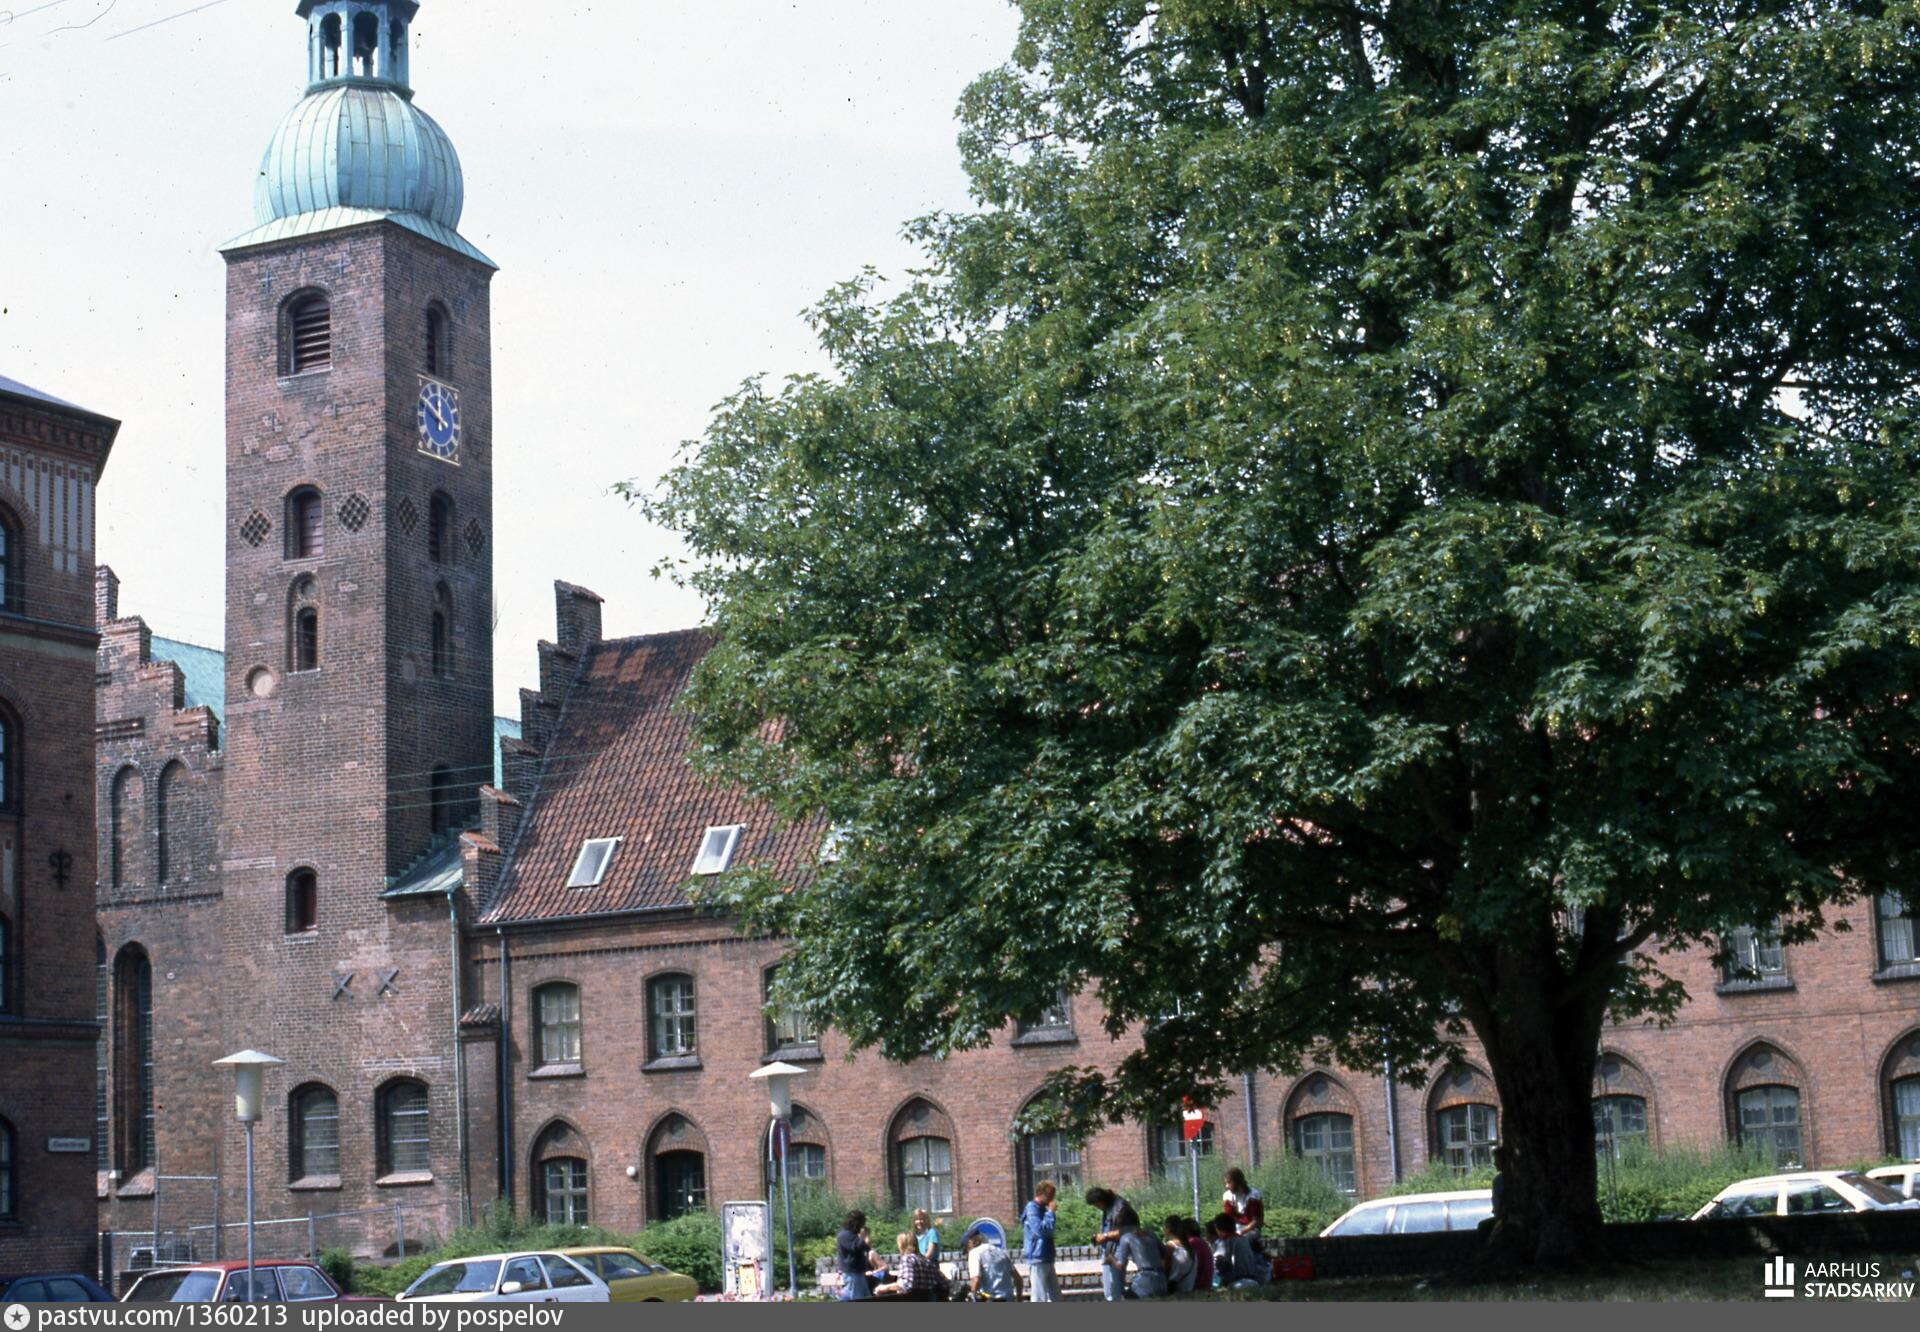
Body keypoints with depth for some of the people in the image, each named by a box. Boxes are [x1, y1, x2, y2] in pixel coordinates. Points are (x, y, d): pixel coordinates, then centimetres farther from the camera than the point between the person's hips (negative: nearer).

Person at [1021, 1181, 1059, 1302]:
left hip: (1047, 1259, 10)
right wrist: (1050, 1213, -17)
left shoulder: (1042, 1209, 15)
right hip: (1037, 1260, -10)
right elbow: (1040, 1229, -24)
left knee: (1055, 1296, 11)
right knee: (1039, 1298, -8)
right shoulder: (1032, 1209, -11)